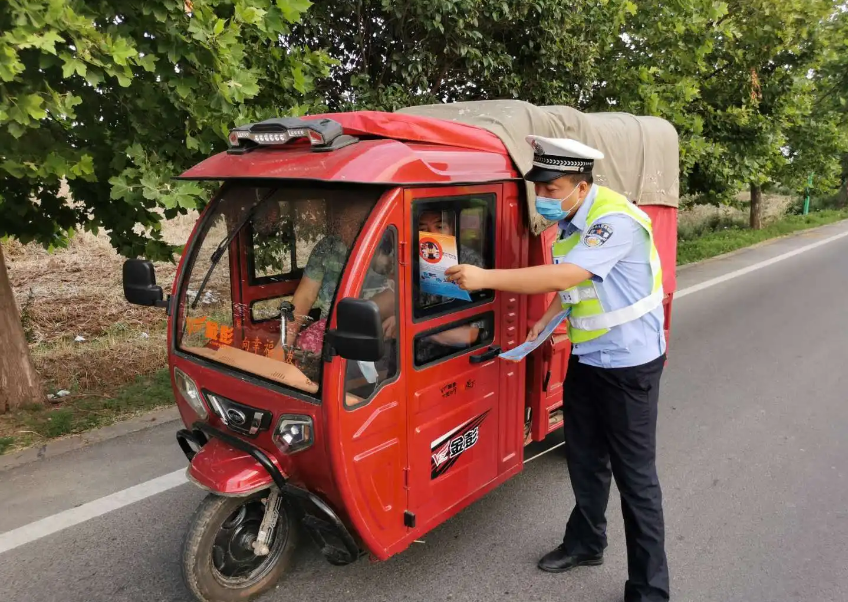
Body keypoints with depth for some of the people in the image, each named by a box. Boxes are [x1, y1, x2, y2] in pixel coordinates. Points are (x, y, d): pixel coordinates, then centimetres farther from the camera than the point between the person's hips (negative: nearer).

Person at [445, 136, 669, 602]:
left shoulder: (615, 220, -24)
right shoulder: (569, 221, 3)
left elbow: (566, 275, -35)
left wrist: (485, 277, -35)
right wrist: (547, 319, 0)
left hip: (629, 363, -8)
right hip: (587, 358, 8)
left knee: (634, 474, 1)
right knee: (584, 459, 19)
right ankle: (585, 542, 39)